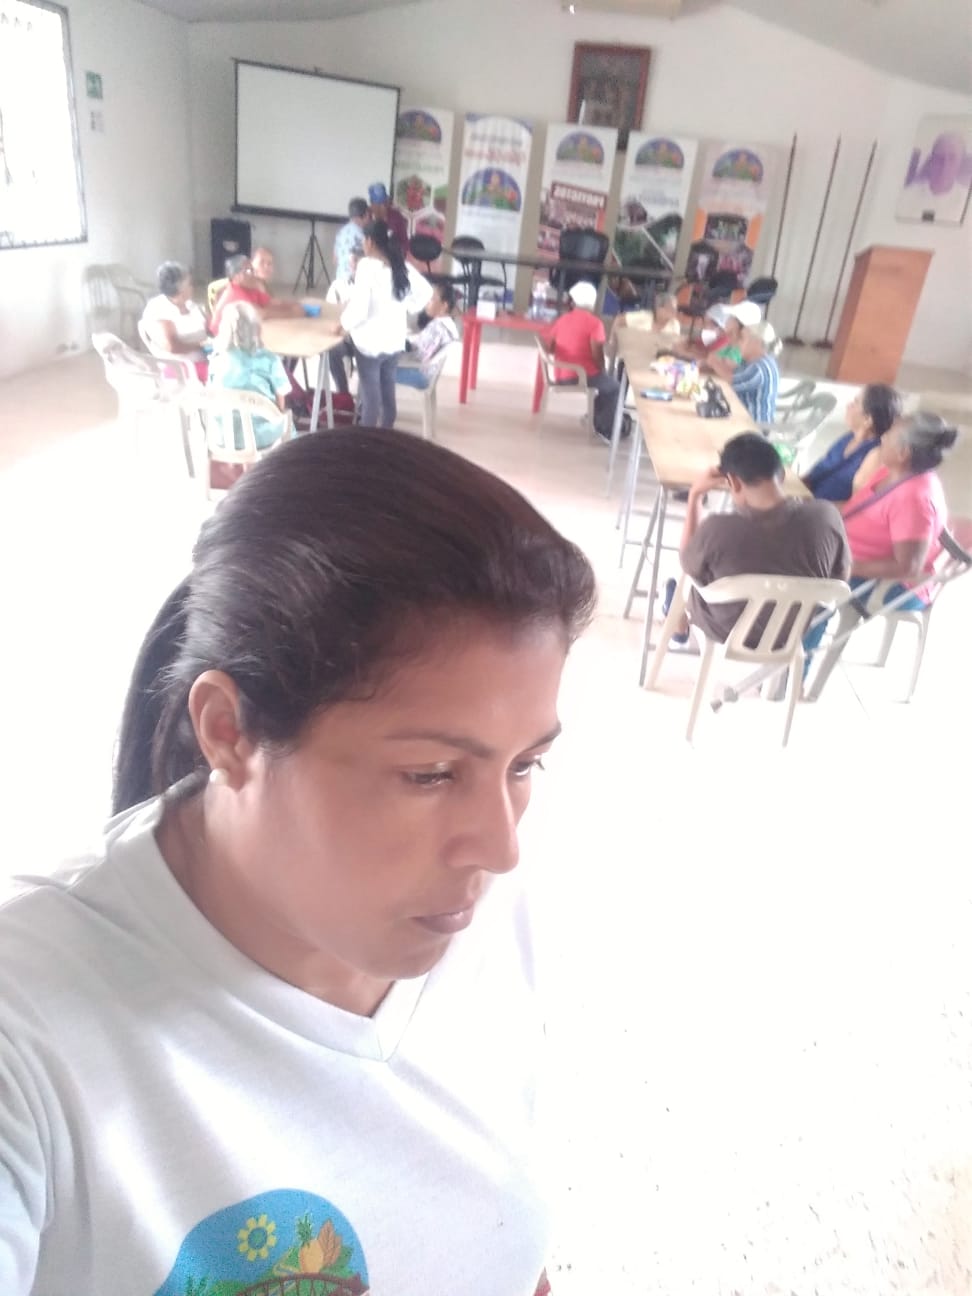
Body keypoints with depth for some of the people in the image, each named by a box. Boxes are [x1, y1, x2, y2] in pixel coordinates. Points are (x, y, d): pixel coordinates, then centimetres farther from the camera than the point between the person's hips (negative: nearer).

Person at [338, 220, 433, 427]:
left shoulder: (367, 265, -16)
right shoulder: (401, 266, 5)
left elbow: (359, 305, -21)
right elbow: (426, 292, 16)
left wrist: (345, 323, -5)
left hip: (370, 341, -7)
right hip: (395, 341, 7)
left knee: (370, 396, -1)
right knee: (388, 394, 17)